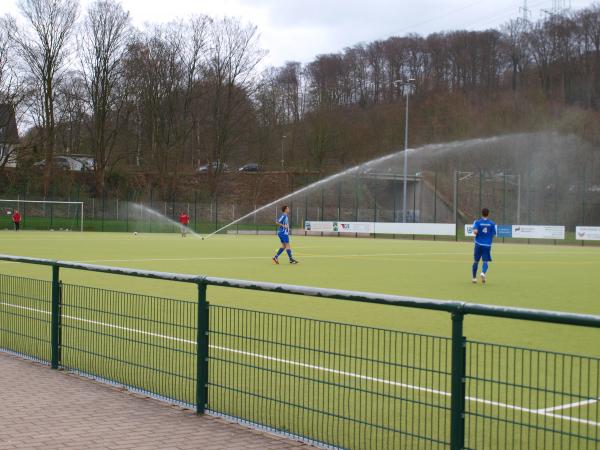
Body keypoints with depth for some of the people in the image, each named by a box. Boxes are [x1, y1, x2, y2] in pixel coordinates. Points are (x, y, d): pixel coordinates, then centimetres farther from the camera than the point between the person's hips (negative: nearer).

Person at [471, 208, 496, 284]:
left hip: (479, 244, 0)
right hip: (487, 245, 0)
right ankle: (483, 273, -28)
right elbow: (493, 235, 2)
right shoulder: (492, 223, 1)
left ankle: (474, 277, 20)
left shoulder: (477, 222, -3)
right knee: (486, 261, 1)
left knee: (476, 261, 13)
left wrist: (476, 234, 5)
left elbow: (475, 231, -17)